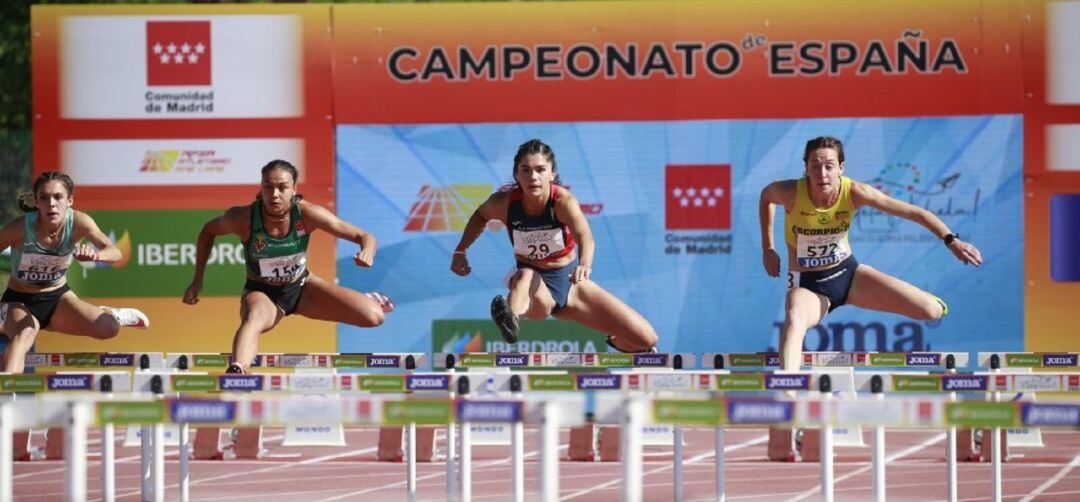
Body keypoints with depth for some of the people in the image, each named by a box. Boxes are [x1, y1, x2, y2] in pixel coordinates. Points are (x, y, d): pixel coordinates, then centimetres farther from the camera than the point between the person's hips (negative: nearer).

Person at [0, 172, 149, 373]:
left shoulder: (79, 222, -18)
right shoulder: (20, 228, -25)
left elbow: (115, 253, -27)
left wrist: (97, 255, -50)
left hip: (58, 297, 3)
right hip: (19, 302, -3)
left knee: (107, 328, -18)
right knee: (24, 334, -37)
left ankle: (107, 314, 20)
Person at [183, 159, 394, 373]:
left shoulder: (306, 213, -23)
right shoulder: (243, 218, -25)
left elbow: (365, 237, -19)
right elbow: (209, 231, -1)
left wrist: (367, 252, -43)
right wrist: (197, 281, -4)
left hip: (302, 287, 2)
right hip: (262, 293, -2)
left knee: (374, 317, -10)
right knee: (254, 318, -41)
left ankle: (365, 300, 28)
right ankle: (236, 372, -67)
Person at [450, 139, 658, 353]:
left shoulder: (563, 201, -23)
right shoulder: (504, 202, -16)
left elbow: (584, 236, -43)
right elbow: (481, 216, 10)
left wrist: (584, 265, -64)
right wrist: (461, 251, -1)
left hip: (569, 281, 1)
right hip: (535, 287, -1)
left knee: (646, 339, -7)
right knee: (525, 276, -41)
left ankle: (617, 343, 28)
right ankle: (512, 320, -71)